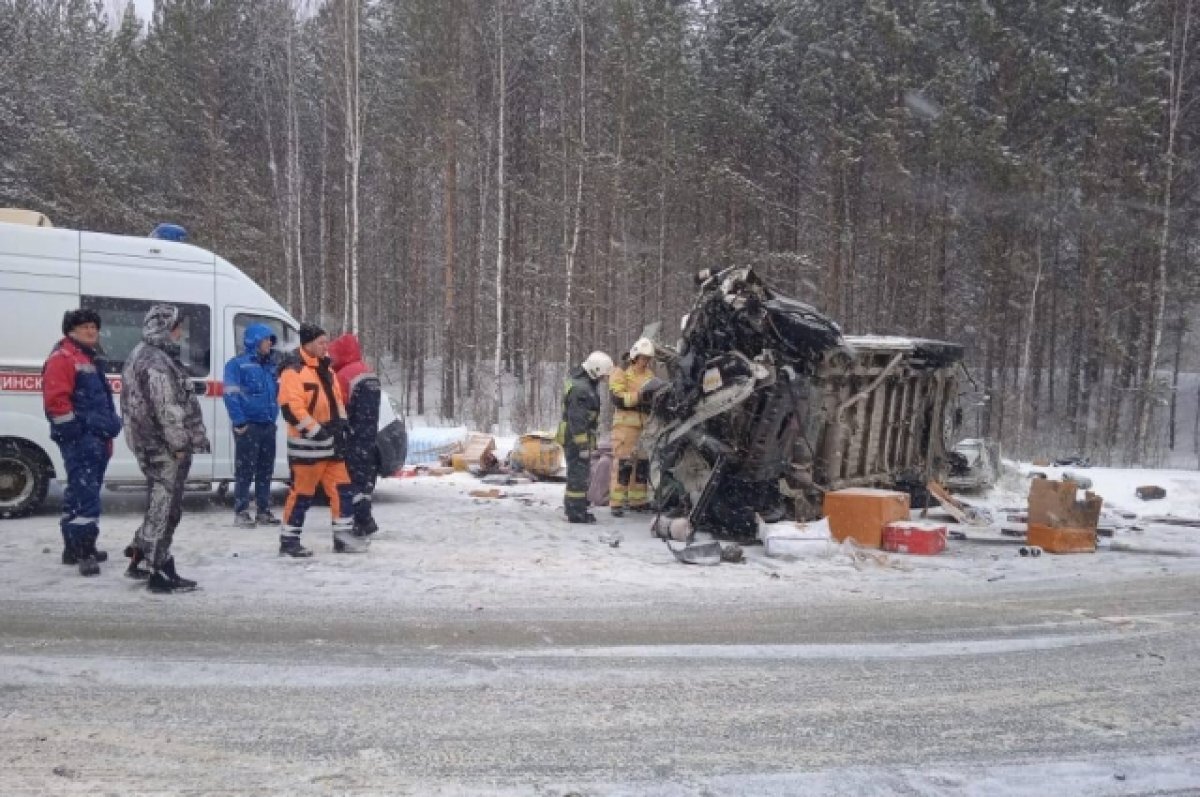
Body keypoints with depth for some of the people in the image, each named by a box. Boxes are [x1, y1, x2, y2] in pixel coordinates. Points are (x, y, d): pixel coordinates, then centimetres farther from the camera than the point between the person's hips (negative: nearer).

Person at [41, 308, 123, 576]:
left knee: (80, 492, 15)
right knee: (86, 494, -15)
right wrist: (75, 430, -20)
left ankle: (75, 548, 24)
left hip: (96, 438, 10)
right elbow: (55, 399, -19)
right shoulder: (62, 358, -9)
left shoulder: (92, 359, 22)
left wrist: (108, 432, 23)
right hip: (80, 439, -10)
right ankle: (83, 551, -16)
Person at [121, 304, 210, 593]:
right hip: (165, 448, -11)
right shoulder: (157, 361, -18)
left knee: (159, 506, 20)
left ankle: (138, 560, 28)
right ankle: (161, 574, 3)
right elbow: (167, 408, -23)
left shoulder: (142, 354, 17)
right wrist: (179, 444, -18)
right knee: (164, 508, -4)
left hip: (150, 444, 11)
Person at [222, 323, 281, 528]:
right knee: (245, 470, -4)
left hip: (268, 425, 7)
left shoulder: (272, 364, 13)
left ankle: (264, 511, 19)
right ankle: (241, 512, 2)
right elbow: (231, 395, -11)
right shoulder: (237, 364, -6)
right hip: (248, 426, -6)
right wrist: (239, 421, -16)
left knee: (266, 470, 11)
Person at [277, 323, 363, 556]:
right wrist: (317, 432, -23)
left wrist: (340, 426, 11)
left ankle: (344, 535, 16)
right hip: (307, 444, -8)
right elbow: (291, 408, -22)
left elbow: (336, 400, 22)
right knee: (303, 492, -2)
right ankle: (289, 541, 10)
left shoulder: (326, 369, 14)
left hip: (330, 442, 9)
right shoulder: (294, 371, -15)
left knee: (342, 487, 8)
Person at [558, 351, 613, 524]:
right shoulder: (581, 389, -23)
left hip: (572, 436, 11)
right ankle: (576, 513, 0)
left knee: (576, 473, 18)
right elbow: (578, 420, -25)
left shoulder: (578, 378, 11)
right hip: (577, 437, -11)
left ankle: (573, 508, 27)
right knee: (579, 473, -5)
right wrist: (583, 445, -23)